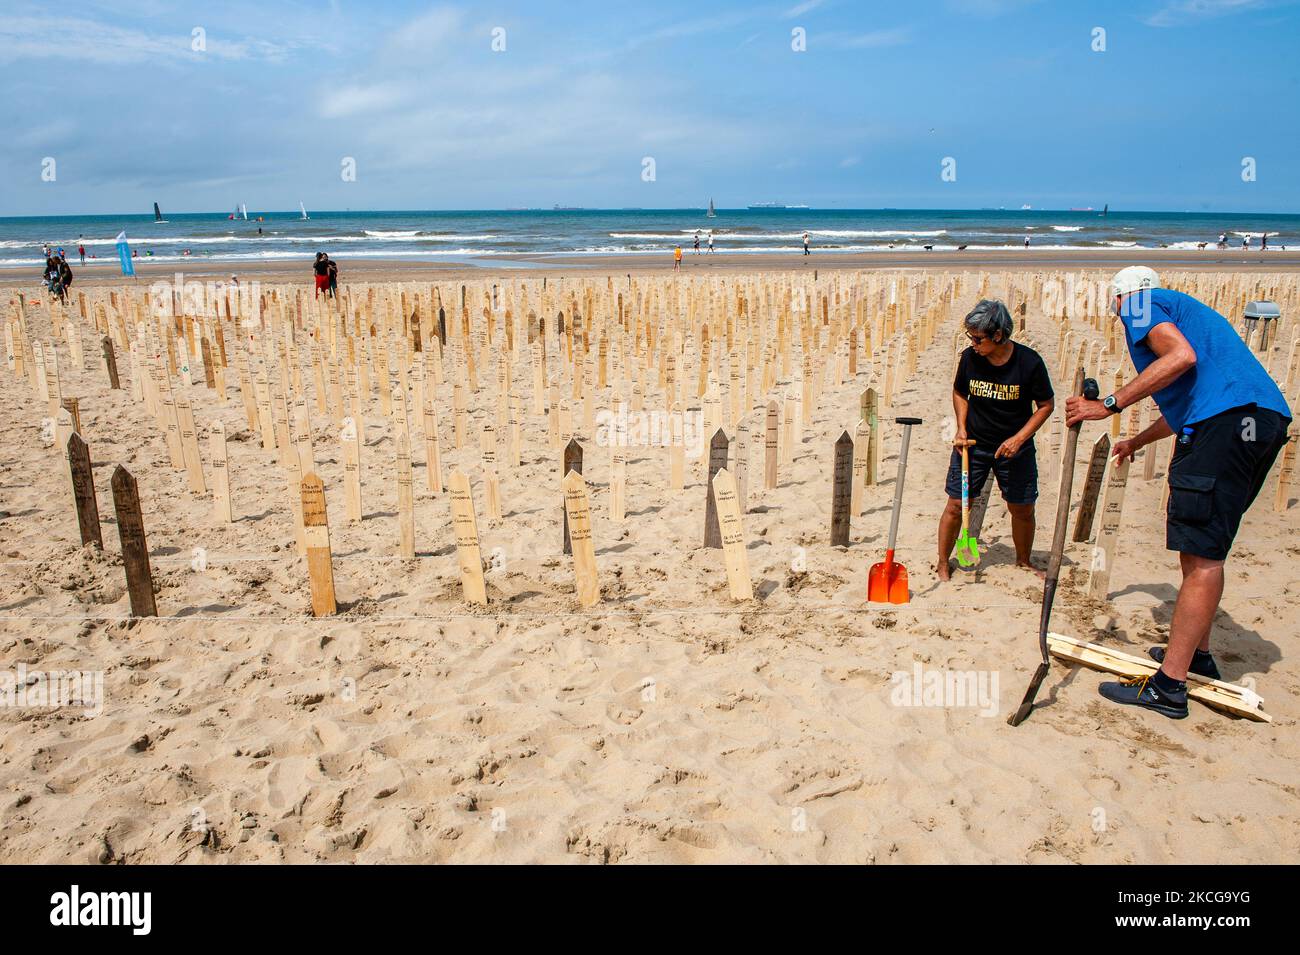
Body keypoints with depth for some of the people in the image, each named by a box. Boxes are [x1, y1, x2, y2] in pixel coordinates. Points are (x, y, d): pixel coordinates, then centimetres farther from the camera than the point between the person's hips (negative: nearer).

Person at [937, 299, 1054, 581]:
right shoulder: (970, 358, -10)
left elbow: (1046, 405, -4)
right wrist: (961, 429, -4)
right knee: (956, 505, -3)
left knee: (1023, 509, 8)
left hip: (1015, 447, -1)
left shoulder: (1029, 362, -16)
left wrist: (1019, 438, -15)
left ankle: (1023, 561, 32)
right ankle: (943, 563, 13)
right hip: (973, 442, 1)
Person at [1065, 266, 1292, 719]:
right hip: (1265, 421, 9)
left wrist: (1110, 404, -13)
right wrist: (1136, 442, 57)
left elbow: (1182, 357, -15)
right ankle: (1195, 652, 30)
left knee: (1201, 554, -10)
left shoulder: (1140, 305, 6)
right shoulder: (1183, 309, 34)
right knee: (1201, 547, 19)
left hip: (1226, 421, -9)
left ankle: (1168, 686, -8)